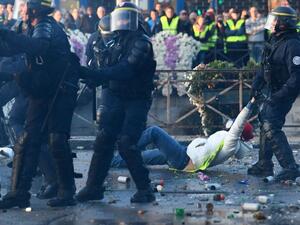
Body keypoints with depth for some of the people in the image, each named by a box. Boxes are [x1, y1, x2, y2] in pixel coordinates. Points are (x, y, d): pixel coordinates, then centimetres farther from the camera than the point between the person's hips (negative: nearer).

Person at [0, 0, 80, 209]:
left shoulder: (46, 27, -12)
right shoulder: (43, 27, 18)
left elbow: (38, 46, -34)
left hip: (60, 93, -9)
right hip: (42, 93, 9)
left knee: (57, 141, -11)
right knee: (27, 141, 1)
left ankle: (67, 192, -2)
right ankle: (19, 192, 0)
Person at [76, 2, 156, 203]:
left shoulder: (141, 43, -14)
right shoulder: (116, 42, 12)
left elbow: (126, 69, -28)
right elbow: (110, 71, 11)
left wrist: (94, 74, -34)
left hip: (137, 100, -6)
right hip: (116, 98, 6)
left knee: (127, 143, -14)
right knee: (104, 140, -1)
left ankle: (145, 190, -2)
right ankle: (94, 187, 6)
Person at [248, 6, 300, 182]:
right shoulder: (275, 41, 8)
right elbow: (266, 68, 17)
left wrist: (278, 97, -29)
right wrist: (257, 84, 4)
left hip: (284, 93, -10)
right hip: (274, 92, 10)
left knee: (271, 128, -17)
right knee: (265, 122, 18)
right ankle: (264, 165, 30)